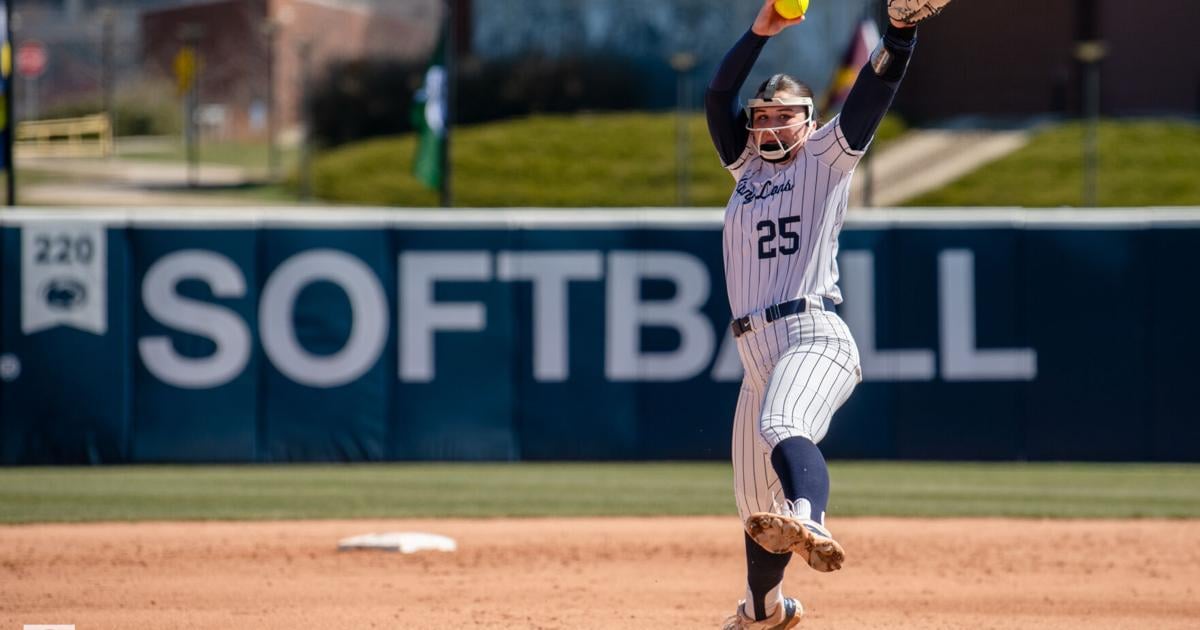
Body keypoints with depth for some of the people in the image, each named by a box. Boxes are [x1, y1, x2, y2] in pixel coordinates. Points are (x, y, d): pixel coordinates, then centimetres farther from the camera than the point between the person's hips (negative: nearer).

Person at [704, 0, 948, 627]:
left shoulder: (825, 158, 8)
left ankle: (808, 526, -65)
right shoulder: (747, 166, 22)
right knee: (754, 502, 13)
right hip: (757, 353, 7)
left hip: (814, 336, -7)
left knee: (784, 431, -38)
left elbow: (872, 94, -4)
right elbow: (718, 97, 12)